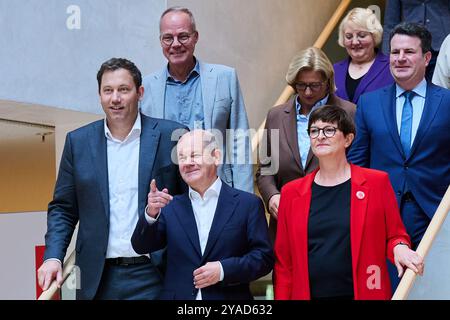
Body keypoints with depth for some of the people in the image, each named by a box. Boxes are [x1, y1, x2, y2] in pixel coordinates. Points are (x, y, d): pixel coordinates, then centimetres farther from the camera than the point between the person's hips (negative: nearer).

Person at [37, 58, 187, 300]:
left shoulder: (171, 136, 0)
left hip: (154, 277, -2)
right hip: (98, 279, 2)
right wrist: (53, 257, -4)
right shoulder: (78, 141, 7)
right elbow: (63, 208, 9)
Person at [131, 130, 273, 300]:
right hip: (178, 295, 2)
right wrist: (151, 214, -17)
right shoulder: (171, 207, 6)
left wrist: (223, 270, -18)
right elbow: (141, 247, -1)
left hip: (229, 296, -2)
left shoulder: (248, 204, -3)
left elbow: (264, 257, -6)